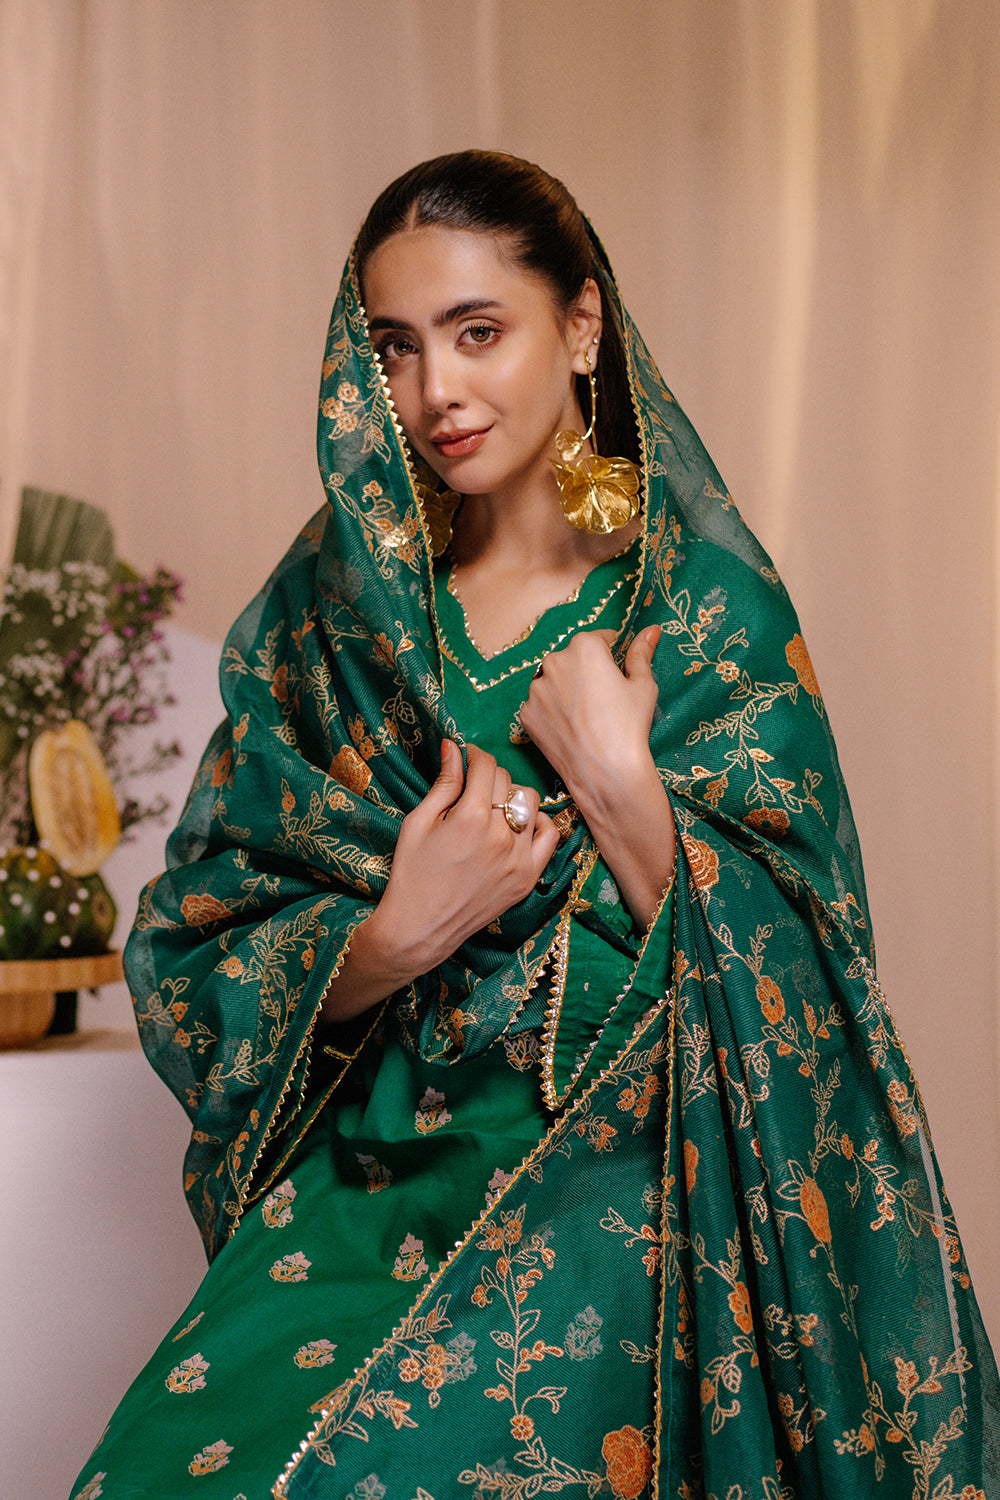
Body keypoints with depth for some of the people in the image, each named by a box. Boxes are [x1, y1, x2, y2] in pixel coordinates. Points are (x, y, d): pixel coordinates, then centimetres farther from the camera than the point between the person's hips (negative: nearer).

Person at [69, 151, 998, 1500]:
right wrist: (399, 932, -14)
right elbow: (204, 955, 4)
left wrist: (617, 779, -16)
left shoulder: (706, 598, -2)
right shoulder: (334, 604, 6)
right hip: (364, 1168, 3)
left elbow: (780, 980, -5)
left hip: (615, 1171, -2)